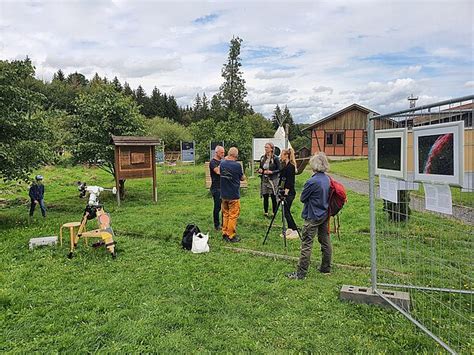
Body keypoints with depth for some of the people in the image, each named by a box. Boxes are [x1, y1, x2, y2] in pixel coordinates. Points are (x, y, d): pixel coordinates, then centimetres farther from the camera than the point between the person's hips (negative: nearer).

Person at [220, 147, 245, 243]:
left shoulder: (222, 163, -2)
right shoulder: (237, 165, -16)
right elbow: (242, 178, -2)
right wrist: (243, 176, 19)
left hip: (224, 194, 6)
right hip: (234, 195, -5)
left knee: (225, 214, 16)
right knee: (233, 216, 2)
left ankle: (224, 234, 22)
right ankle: (231, 236, 7)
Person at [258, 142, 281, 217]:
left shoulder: (275, 158, -7)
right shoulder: (262, 158, 9)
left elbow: (279, 169, -7)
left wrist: (271, 172, -19)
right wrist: (260, 170, -1)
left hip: (273, 180, -5)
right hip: (264, 180, 5)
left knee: (273, 197, 0)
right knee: (265, 196, 7)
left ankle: (274, 213, 11)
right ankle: (265, 212, 17)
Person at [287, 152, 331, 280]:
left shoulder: (312, 181, -22)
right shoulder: (327, 179, 2)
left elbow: (302, 198, -11)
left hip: (313, 217, -8)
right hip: (324, 215, 8)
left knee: (306, 244, -3)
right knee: (325, 241, 16)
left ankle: (301, 273, 2)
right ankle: (326, 268, 29)